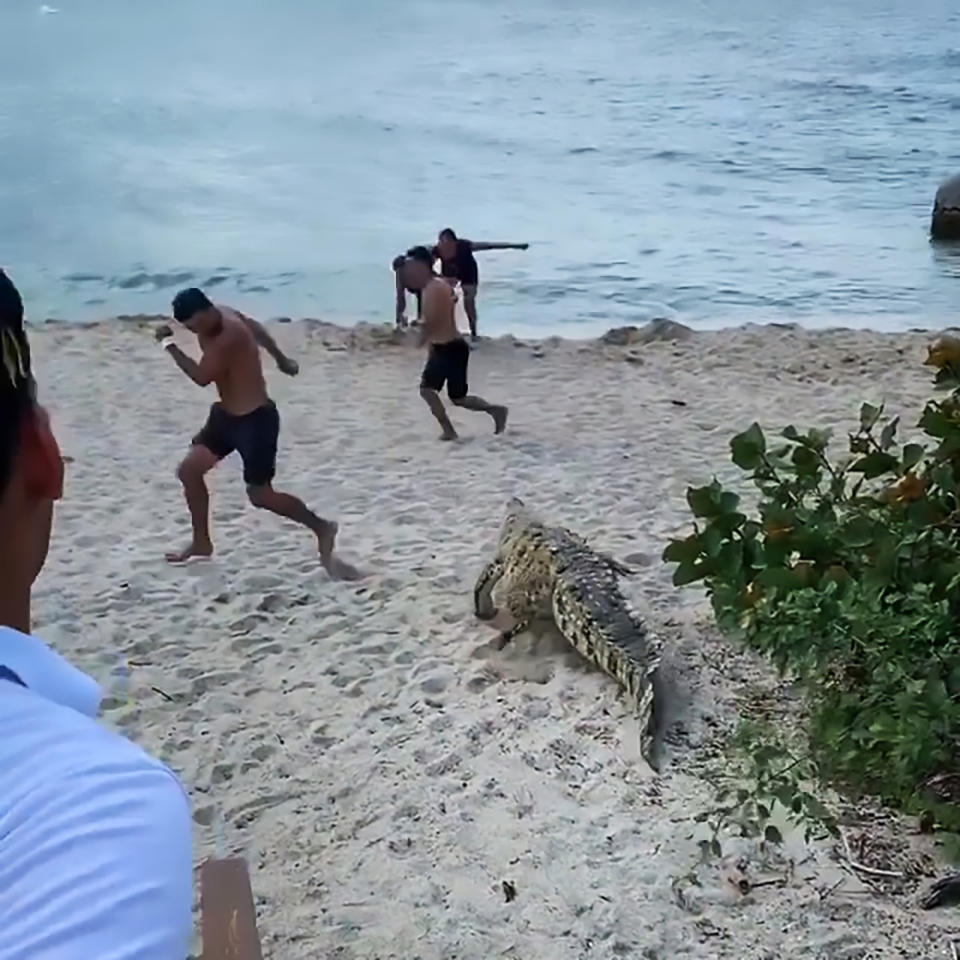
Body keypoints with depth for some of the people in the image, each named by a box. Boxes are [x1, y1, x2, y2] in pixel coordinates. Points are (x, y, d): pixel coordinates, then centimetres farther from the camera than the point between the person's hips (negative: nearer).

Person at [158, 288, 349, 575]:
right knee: (189, 471, 9)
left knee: (260, 495, -3)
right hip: (227, 414, 10)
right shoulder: (220, 317, 1)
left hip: (255, 419, -10)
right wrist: (281, 359, 32)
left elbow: (202, 377, -28)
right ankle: (201, 542, 23)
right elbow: (255, 327, 18)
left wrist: (169, 344, -21)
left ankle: (321, 528, 15)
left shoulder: (229, 335, -28)